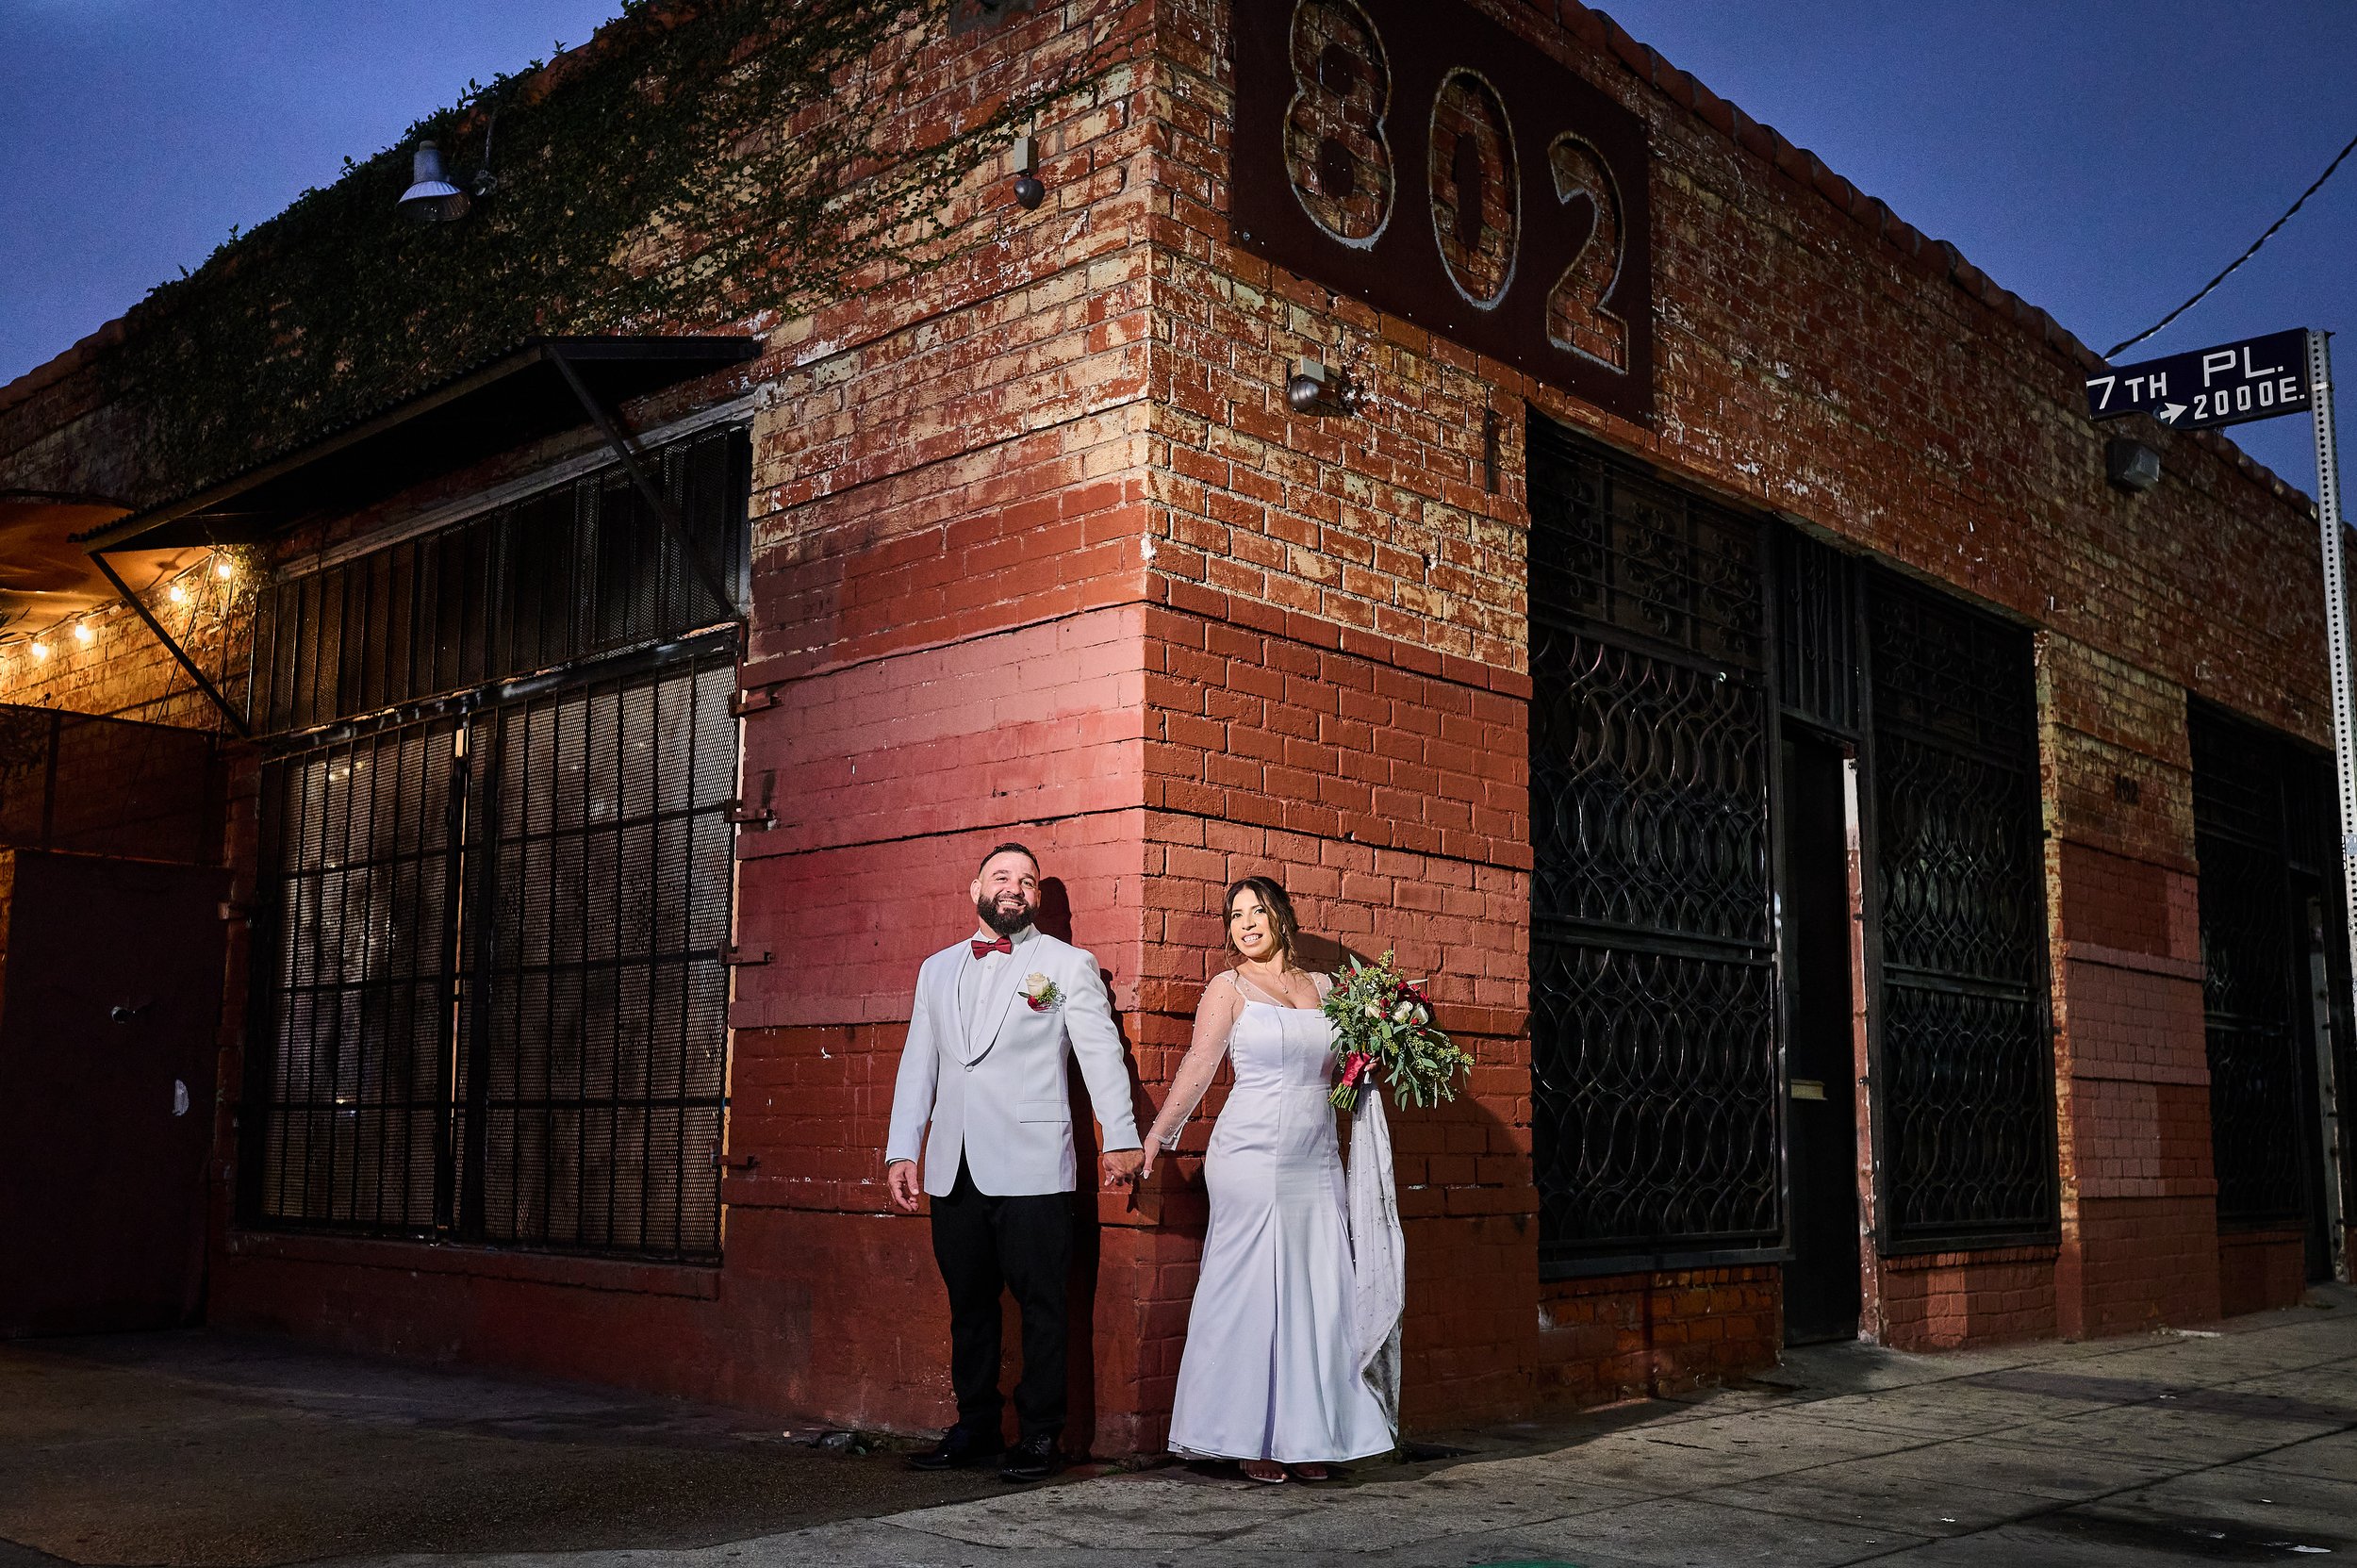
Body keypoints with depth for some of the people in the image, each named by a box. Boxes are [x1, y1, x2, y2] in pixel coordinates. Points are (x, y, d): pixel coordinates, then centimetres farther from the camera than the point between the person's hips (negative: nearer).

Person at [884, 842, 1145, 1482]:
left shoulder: (1067, 965, 6)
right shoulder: (937, 969, 18)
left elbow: (1102, 1053, -1)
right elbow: (917, 1064, 17)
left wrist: (1120, 1138, -11)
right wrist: (900, 1150, 8)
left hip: (1031, 1165, -4)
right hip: (953, 1167, 4)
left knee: (1041, 1304, -2)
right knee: (968, 1303, 9)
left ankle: (1039, 1434, 7)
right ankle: (975, 1427, 20)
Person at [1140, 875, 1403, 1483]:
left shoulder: (1322, 988, 14)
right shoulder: (1229, 988, 2)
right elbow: (1198, 1067, 0)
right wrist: (1154, 1138, -5)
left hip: (1317, 1162, 4)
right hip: (1252, 1156, -4)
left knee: (1318, 1295, 3)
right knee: (1251, 1293, -3)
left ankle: (1305, 1438, 12)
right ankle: (1250, 1439, 5)